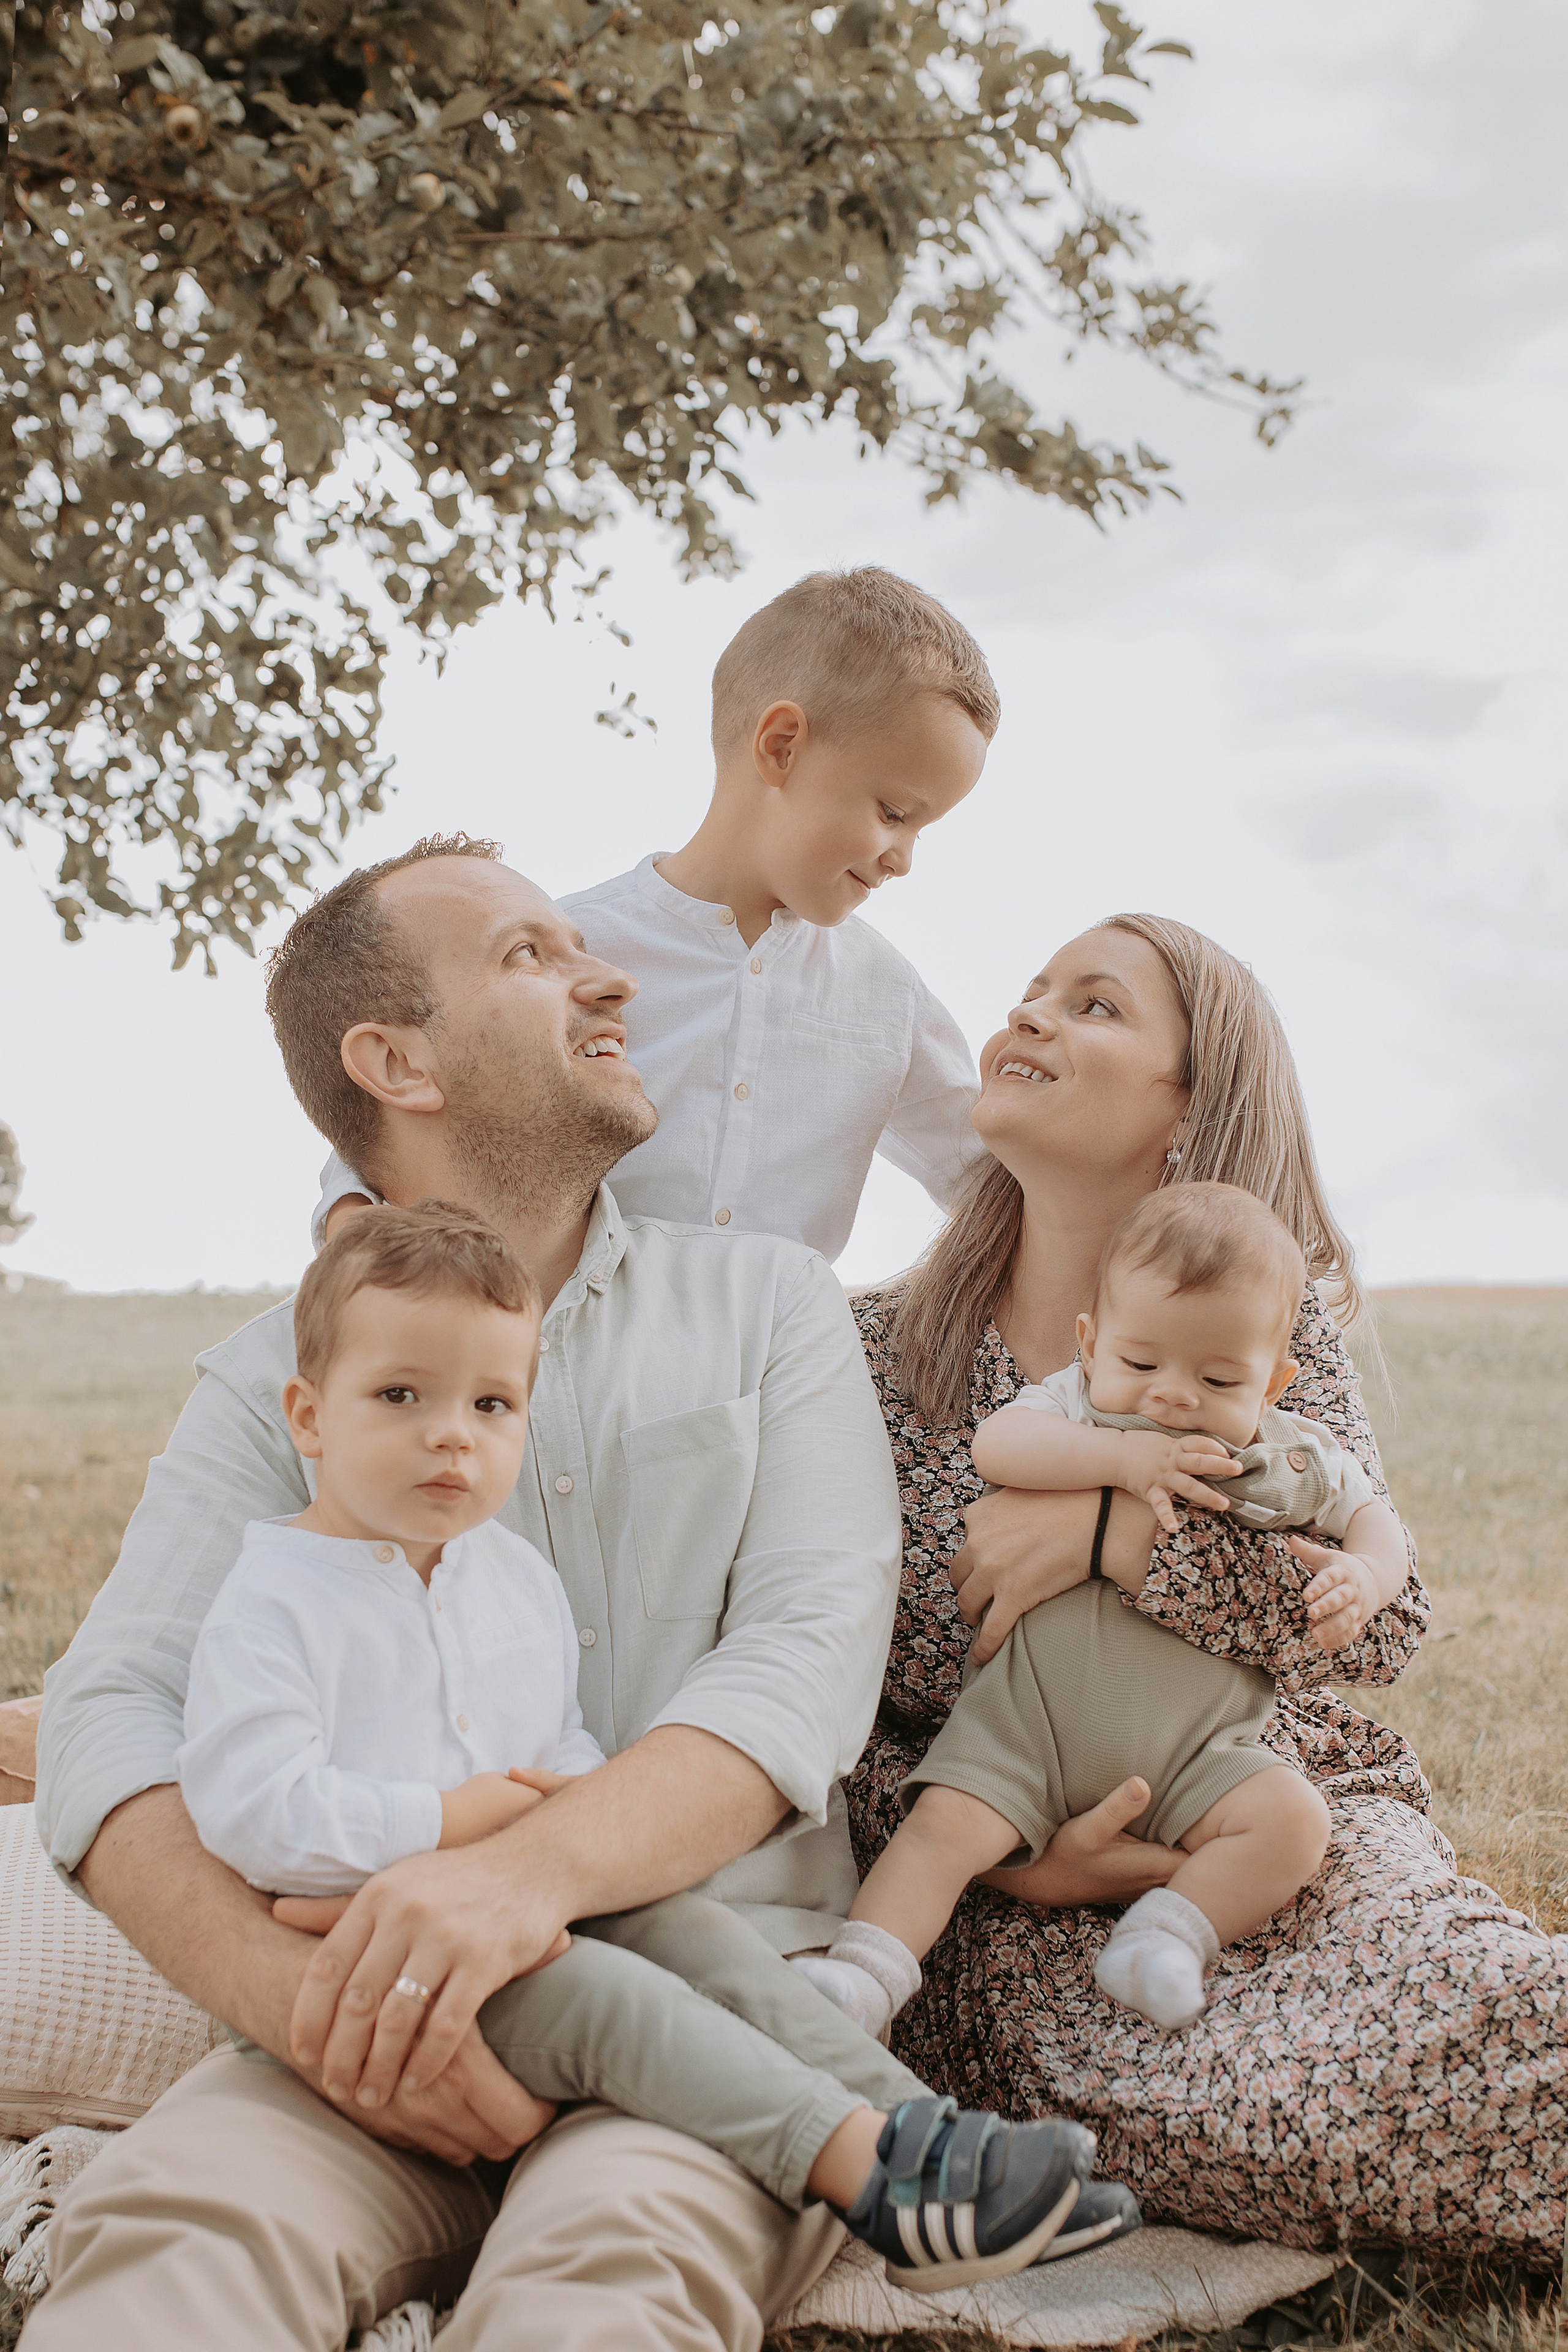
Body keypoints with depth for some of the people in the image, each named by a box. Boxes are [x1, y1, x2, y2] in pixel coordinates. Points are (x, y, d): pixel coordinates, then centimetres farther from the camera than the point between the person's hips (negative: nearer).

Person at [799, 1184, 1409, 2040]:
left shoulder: (1294, 1458, 7)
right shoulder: (1077, 1405, 2)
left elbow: (1373, 1515, 17)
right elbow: (996, 1445, -16)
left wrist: (1365, 1576, -7)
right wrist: (1119, 1458, -27)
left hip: (1196, 1745, 2)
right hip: (1033, 1710, -1)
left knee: (1293, 1820, -21)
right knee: (946, 1821, -20)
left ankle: (1167, 1933, -20)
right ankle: (865, 1974, -20)